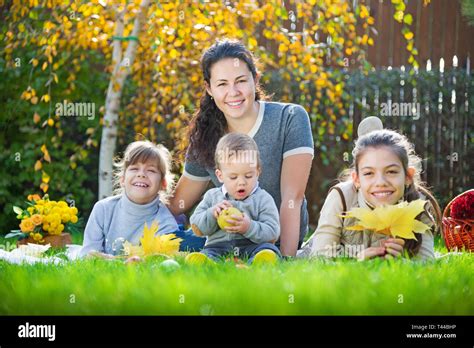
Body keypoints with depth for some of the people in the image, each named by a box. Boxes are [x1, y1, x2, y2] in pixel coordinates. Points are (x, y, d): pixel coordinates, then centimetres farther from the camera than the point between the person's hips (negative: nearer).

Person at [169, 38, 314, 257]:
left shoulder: (291, 119, -12)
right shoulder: (205, 140, 0)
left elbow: (292, 198, -19)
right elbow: (177, 206, 7)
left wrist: (287, 259, -27)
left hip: (279, 244, -4)